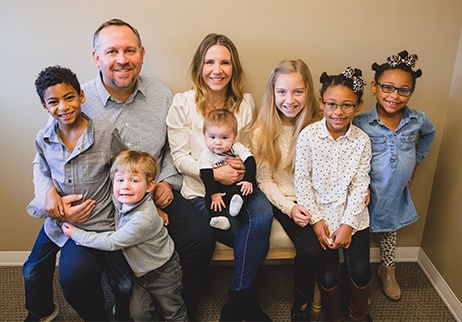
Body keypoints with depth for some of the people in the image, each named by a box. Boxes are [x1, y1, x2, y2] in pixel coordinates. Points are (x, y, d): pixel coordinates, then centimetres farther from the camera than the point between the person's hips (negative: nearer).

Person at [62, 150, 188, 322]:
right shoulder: (121, 201, -13)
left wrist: (76, 234, -18)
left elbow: (112, 242, -28)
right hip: (140, 271, 7)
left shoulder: (142, 219, -37)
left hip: (162, 273, -7)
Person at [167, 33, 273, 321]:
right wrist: (214, 173, -18)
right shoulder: (182, 103, 0)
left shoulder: (246, 103, 9)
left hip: (239, 185, 3)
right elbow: (180, 157, -3)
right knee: (255, 236, -23)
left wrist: (242, 166, -9)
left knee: (263, 214, -30)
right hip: (200, 191, -3)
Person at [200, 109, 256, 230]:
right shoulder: (206, 154, -9)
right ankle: (218, 216, -37)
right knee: (209, 197, -25)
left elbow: (250, 163, -7)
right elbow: (206, 176, -14)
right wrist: (214, 194, -23)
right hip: (218, 187, -1)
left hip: (237, 184, 1)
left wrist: (249, 180, -20)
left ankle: (237, 199, -46)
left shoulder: (238, 148, -6)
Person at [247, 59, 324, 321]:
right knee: (310, 250, -24)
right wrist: (289, 206, -14)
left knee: (325, 247, -24)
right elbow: (264, 180, -1)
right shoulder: (264, 131, -1)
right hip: (282, 201, -1)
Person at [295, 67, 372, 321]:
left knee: (360, 270, -6)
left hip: (352, 214, 2)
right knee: (328, 275, -8)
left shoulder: (362, 140, -4)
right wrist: (315, 219, -10)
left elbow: (360, 185, -3)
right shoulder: (308, 135, -9)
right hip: (320, 213, -1)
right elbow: (302, 180, -7)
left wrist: (348, 224, -10)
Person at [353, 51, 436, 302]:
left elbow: (429, 133, 17)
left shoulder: (418, 120, -8)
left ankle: (387, 270, 50)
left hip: (397, 194, 4)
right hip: (368, 194, -4)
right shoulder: (360, 123, -20)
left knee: (390, 230, 26)